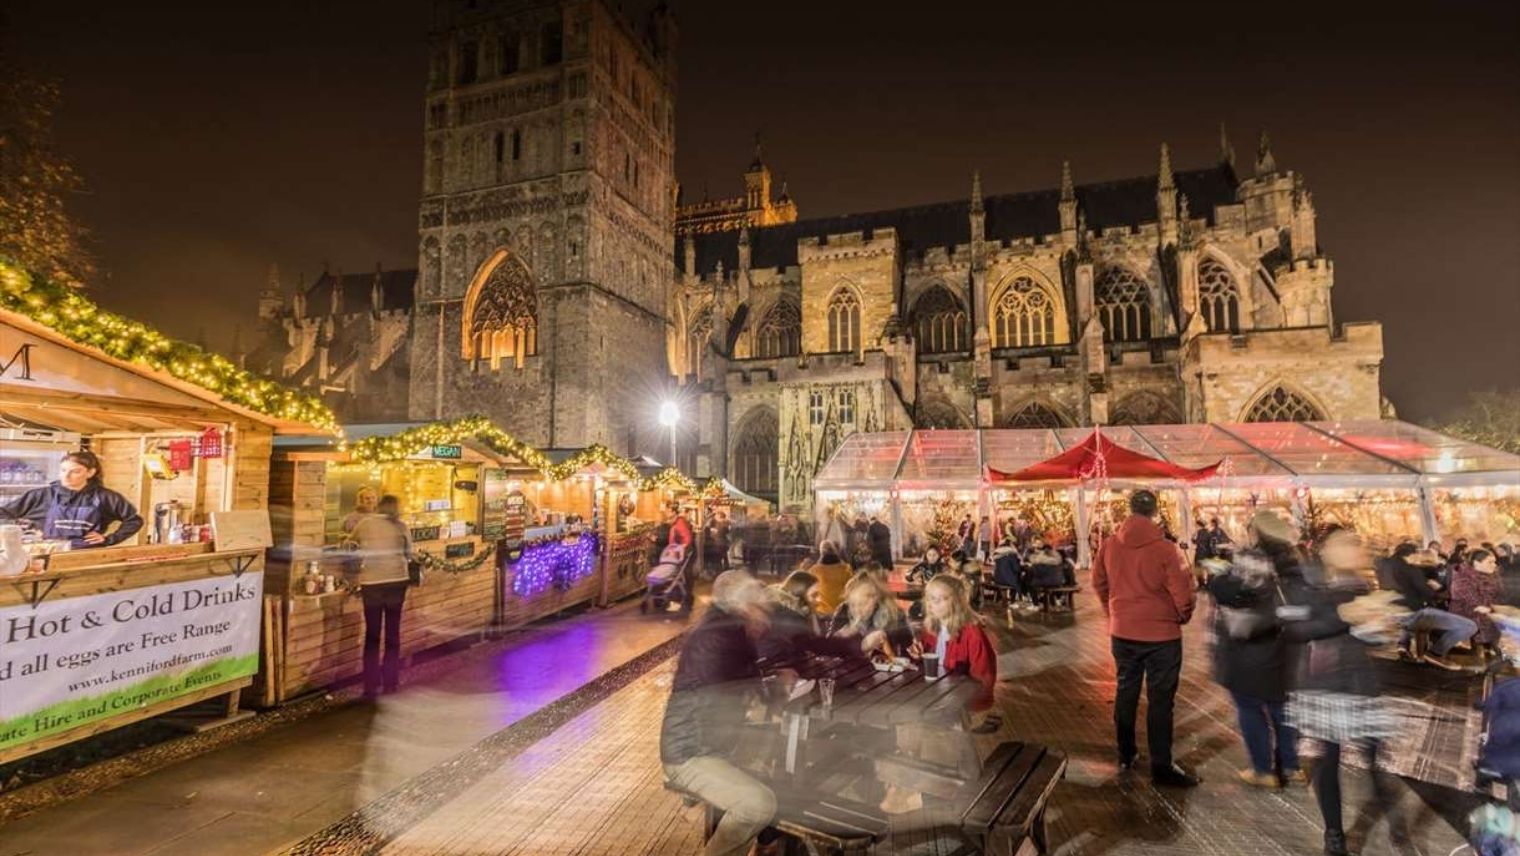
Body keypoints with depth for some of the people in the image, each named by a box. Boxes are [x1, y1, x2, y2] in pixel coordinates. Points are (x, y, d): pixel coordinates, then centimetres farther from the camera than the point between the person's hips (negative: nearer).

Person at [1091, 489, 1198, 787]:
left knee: (1125, 692, 17)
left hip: (1122, 632, 4)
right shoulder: (1166, 549, -19)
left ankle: (1125, 755, 29)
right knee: (1160, 700, 7)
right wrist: (1183, 616, 6)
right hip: (1161, 634, -4)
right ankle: (1162, 767, 15)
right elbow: (1182, 590, -15)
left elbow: (1099, 582, 5)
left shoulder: (1109, 546, -5)